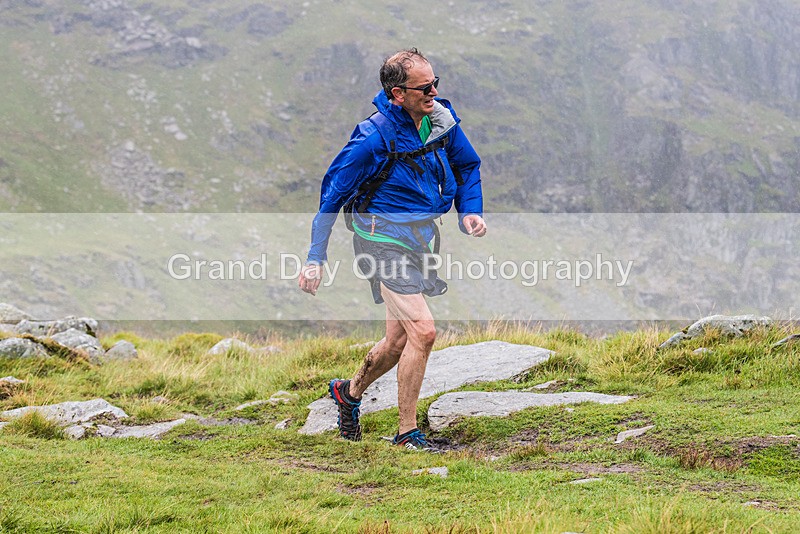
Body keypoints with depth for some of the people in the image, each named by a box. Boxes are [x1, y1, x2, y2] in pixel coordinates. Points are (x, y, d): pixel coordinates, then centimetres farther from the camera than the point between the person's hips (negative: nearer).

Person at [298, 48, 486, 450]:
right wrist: (315, 259, -8)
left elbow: (467, 165, 19)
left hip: (423, 235, 7)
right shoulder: (374, 137, -19)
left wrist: (470, 211, 2)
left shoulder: (442, 119, -1)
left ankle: (350, 392, 42)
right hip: (385, 239, -7)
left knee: (399, 341, 13)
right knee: (423, 331, -17)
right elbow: (333, 192, -9)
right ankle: (407, 433, -4)